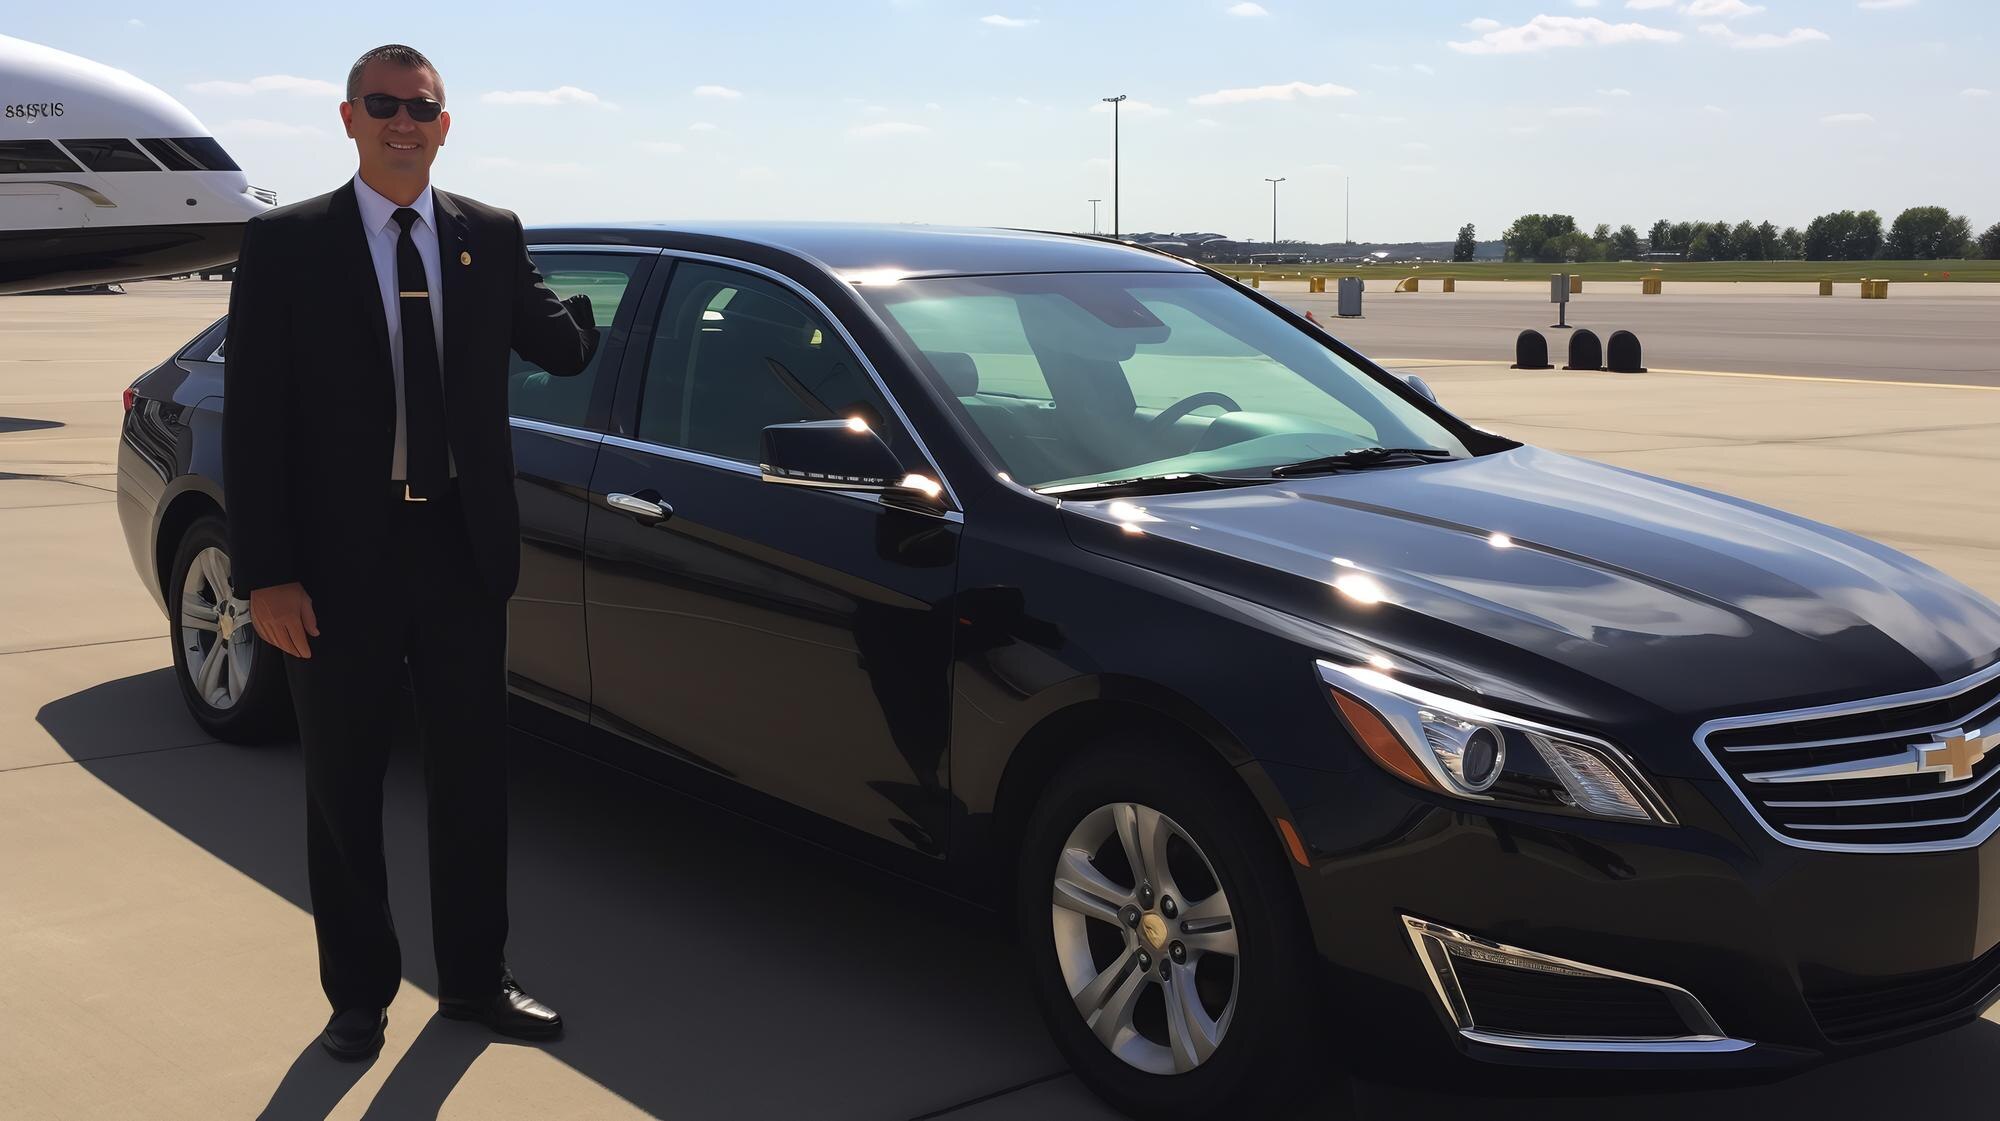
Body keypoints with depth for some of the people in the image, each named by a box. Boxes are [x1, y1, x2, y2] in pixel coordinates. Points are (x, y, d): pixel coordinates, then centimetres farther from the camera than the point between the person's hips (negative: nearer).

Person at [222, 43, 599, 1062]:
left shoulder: (492, 238, 5)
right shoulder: (284, 245, -5)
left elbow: (564, 353, 8)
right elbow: (251, 417, -8)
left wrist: (604, 295, -6)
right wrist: (266, 575, -13)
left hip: (463, 552, 3)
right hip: (340, 557, -2)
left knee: (471, 773, 13)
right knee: (344, 786, 11)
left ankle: (474, 978, 30)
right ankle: (359, 994, 28)